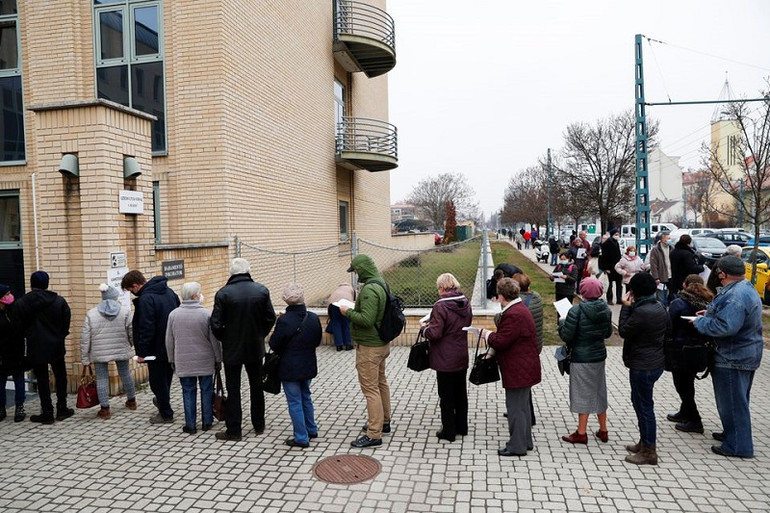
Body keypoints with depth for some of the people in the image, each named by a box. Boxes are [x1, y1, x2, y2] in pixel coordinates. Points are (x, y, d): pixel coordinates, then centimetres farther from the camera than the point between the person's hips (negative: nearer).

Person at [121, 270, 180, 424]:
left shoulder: (145, 299, -20)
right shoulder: (168, 291, 5)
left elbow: (146, 329, -22)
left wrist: (141, 352, -16)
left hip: (157, 348, -8)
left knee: (157, 381, 6)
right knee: (166, 378, 24)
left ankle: (166, 414, 14)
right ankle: (163, 401, 40)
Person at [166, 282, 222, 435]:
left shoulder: (173, 314, -3)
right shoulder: (206, 314, -12)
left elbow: (169, 341, 5)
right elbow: (215, 340, -7)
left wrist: (172, 360, 17)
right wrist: (218, 359, 5)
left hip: (183, 362, 2)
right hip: (205, 361, -2)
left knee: (188, 392, 10)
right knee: (206, 391, 11)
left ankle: (190, 425, 14)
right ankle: (207, 422, 19)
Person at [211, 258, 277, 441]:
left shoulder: (223, 293, -14)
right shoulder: (262, 290, -7)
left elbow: (216, 324, -13)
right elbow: (270, 318, -3)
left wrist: (224, 339, 5)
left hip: (232, 349, -3)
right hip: (255, 348, 3)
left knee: (233, 389, 8)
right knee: (256, 386, 17)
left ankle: (233, 430, 14)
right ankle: (259, 425, 27)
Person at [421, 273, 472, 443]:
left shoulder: (441, 306, -21)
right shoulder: (466, 303, 3)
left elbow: (434, 333, -22)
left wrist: (425, 327, -4)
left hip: (445, 360, -7)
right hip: (462, 357, 7)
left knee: (446, 396, 5)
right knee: (461, 392, 19)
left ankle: (448, 431, 15)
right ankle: (461, 427, 31)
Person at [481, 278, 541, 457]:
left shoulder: (513, 315, -24)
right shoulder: (520, 309, 10)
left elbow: (500, 342, -24)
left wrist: (488, 334, -6)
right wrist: (493, 335, 11)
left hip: (518, 369, -11)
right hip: (524, 367, 11)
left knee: (515, 407, 0)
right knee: (522, 405, 20)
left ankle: (517, 446, 11)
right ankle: (525, 441, 32)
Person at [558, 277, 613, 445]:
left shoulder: (577, 311, -20)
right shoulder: (605, 309, -1)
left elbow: (566, 336, -17)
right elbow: (608, 333, 10)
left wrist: (562, 323, 1)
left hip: (581, 358, -6)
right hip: (599, 355, 6)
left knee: (583, 393, 4)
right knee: (599, 391, 17)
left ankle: (581, 432, 13)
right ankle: (603, 430, 28)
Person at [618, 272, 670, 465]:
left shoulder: (641, 312, -25)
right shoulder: (660, 306, 4)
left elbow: (623, 331, -14)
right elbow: (668, 330, 16)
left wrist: (625, 308, -9)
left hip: (642, 366, -10)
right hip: (656, 361, 10)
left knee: (644, 405, 0)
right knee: (640, 401, 21)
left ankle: (649, 451, 10)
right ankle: (644, 442, 33)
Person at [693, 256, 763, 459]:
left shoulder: (735, 295, -27)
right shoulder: (747, 288, 8)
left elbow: (726, 327, -34)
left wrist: (700, 322, -20)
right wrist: (711, 313, 7)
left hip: (734, 357, -11)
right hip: (746, 355, 11)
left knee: (732, 402, 2)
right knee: (738, 400, 22)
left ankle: (738, 446, 13)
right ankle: (733, 434, 37)